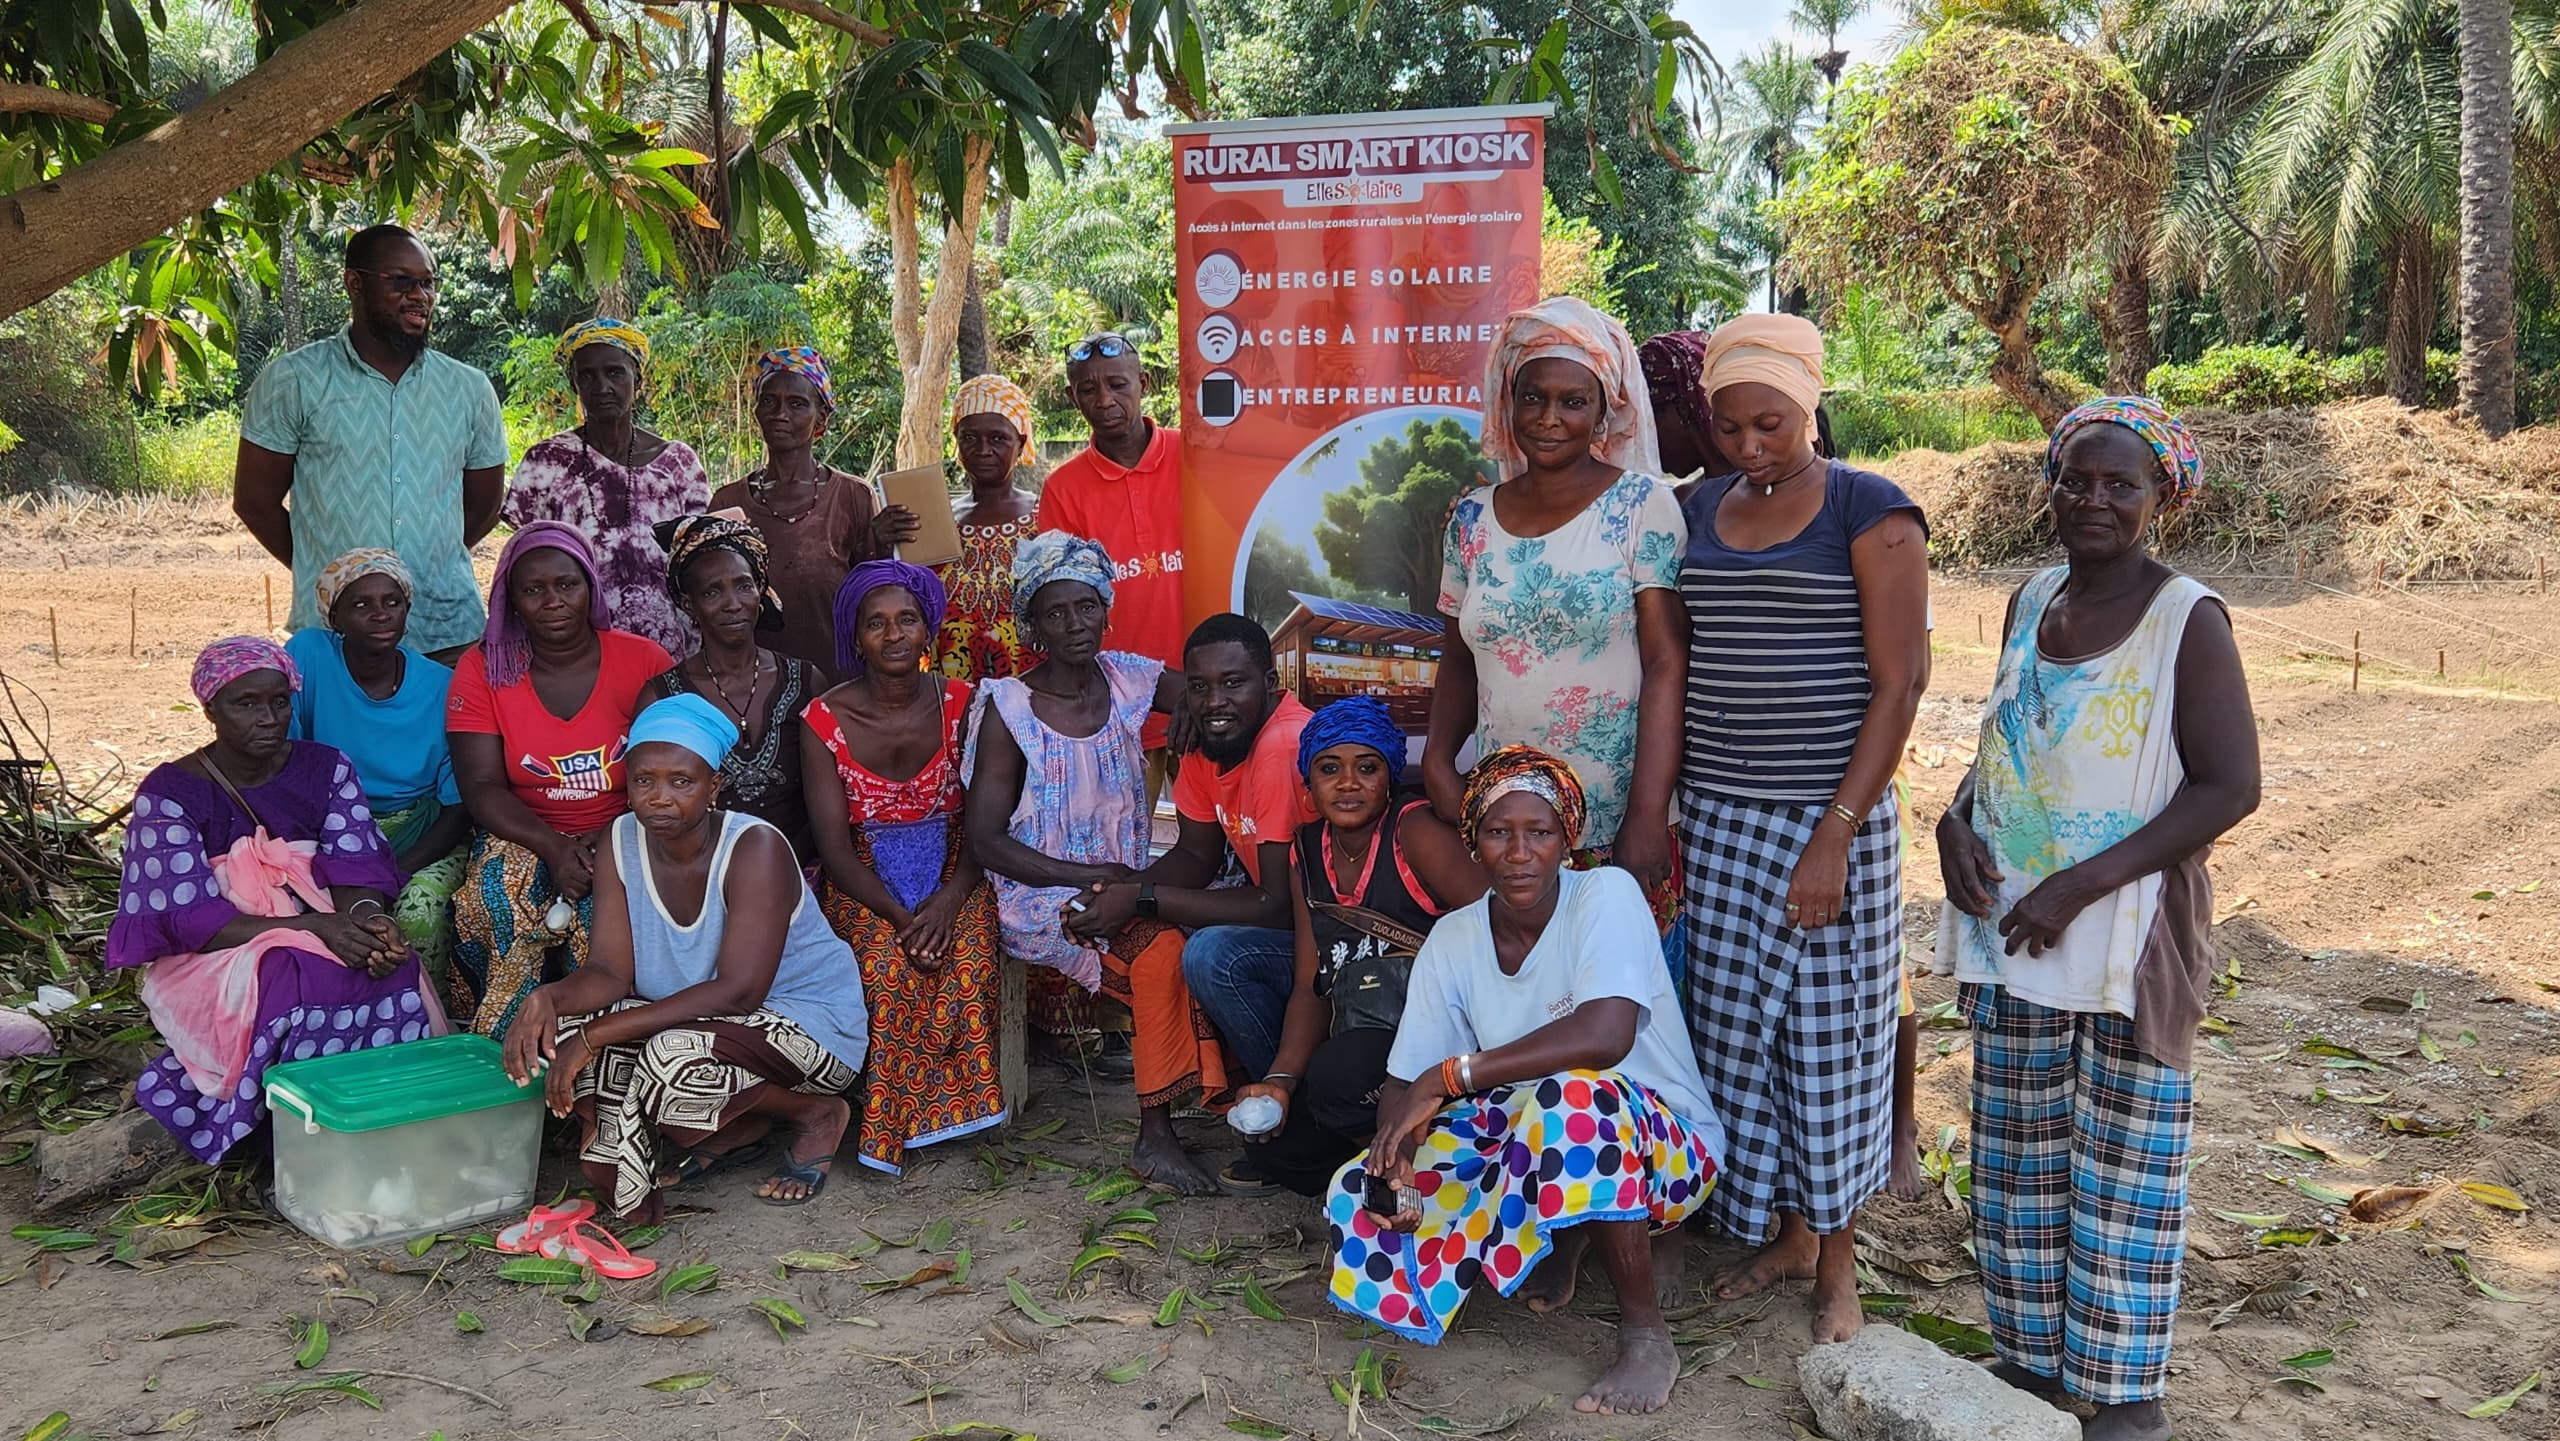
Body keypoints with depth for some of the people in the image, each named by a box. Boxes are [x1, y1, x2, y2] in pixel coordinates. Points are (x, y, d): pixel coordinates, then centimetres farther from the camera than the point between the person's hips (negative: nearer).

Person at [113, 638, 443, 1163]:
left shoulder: (326, 769, 4)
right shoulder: (169, 794, -8)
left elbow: (355, 868, -4)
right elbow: (192, 921, -15)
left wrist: (365, 914, -30)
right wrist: (314, 927, -29)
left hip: (326, 937, 4)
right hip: (212, 963, -3)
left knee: (388, 967, -30)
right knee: (311, 979, -35)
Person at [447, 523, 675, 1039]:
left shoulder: (643, 661, 0)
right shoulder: (483, 669, 2)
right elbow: (482, 789, -5)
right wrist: (553, 847, -23)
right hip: (522, 837, 1)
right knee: (499, 886, -31)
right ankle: (500, 1044, -14)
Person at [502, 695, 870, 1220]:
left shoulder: (756, 848, -24)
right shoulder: (620, 843, -5)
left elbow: (738, 992, -30)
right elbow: (610, 970, -9)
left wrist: (599, 1034, -33)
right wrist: (547, 999, -33)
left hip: (810, 1023, -7)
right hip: (693, 1021, 7)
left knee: (675, 1054, -35)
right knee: (564, 1031, -15)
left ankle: (816, 1116, -4)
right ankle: (736, 1128, 2)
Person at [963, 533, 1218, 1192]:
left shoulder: (1128, 679, 5)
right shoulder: (1007, 708, -7)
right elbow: (985, 839, -9)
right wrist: (1093, 878, -19)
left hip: (1124, 884, 5)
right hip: (1039, 900, -5)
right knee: (1164, 947, -31)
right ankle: (1156, 1135, -20)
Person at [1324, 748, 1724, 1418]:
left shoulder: (1606, 894, -19)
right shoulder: (1452, 940, -3)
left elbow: (1605, 1034, -36)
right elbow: (1403, 1084, -3)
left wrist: (1451, 1075, -33)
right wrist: (1395, 1152, -26)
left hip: (1663, 1146, -5)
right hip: (1522, 1138, 6)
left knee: (1571, 1097, -39)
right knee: (1362, 1200, -13)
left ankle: (1645, 1333, -19)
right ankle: (1567, 1242, 9)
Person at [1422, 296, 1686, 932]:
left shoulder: (1641, 504, -4)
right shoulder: (1473, 516, 8)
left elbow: (1666, 664, -10)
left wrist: (1648, 814, -17)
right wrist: (1437, 758, -3)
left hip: (1619, 824, -3)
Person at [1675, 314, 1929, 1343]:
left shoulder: (1871, 514, -7)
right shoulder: (1700, 511, 9)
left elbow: (1898, 683, -11)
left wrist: (1836, 835, -16)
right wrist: (1663, 805, 6)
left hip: (1831, 818, -5)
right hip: (1718, 816, 5)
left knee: (1830, 1034, 4)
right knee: (1737, 1026, 9)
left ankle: (1838, 1261, 21)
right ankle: (1783, 1230, 28)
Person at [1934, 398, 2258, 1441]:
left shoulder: (2187, 618, -11)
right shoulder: (2031, 601, 7)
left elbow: (2229, 787, -15)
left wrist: (2080, 887, -19)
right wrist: (1957, 819, -1)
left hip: (2130, 934, -6)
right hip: (2006, 925, 6)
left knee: (2123, 1168, 5)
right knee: (2017, 1158, 14)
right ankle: (2030, 1357, 30)